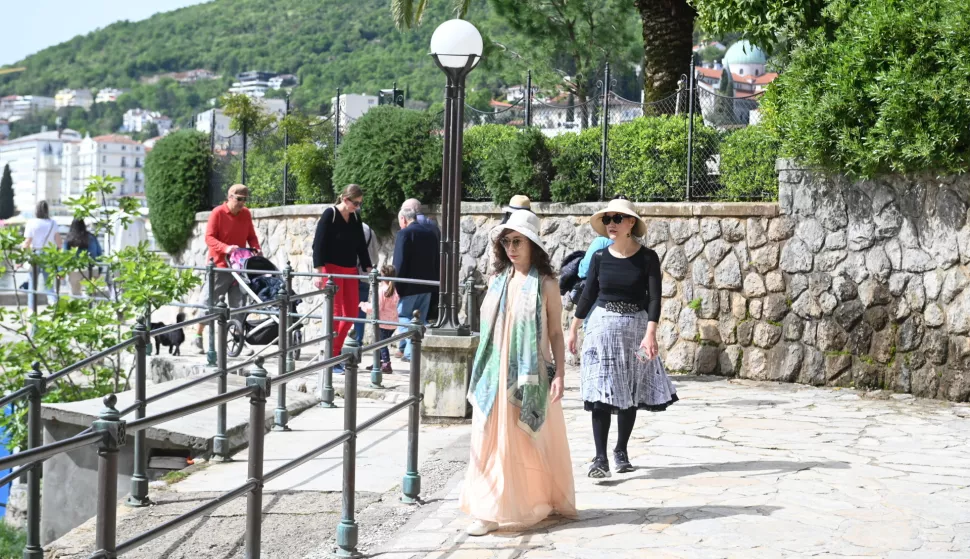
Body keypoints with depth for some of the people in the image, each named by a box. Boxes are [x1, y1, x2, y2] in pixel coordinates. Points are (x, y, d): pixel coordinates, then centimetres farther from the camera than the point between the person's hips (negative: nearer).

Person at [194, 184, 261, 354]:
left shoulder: (246, 214, 7)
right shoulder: (217, 213, -7)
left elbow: (251, 236, 14)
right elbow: (209, 238, -12)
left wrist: (256, 249, -6)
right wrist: (226, 248, -27)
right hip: (219, 266, -4)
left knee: (239, 305, 3)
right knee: (208, 302, 1)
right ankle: (198, 337, 15)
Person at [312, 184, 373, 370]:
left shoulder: (355, 217, 9)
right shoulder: (329, 215, -10)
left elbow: (361, 245, 14)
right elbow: (319, 244, -13)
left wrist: (368, 269, 11)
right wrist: (319, 272, -18)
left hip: (350, 270, 7)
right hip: (332, 269, -7)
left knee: (352, 313, 6)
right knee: (335, 313, -6)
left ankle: (335, 351, 19)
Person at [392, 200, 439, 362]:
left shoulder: (404, 233, -11)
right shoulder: (430, 233, 11)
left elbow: (399, 263, -15)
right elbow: (437, 261, 15)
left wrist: (397, 286, -11)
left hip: (410, 286, -7)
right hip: (427, 285, 7)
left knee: (404, 318, -1)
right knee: (419, 320, 12)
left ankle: (411, 352, -13)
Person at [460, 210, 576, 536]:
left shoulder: (545, 284, -3)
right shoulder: (498, 280, 8)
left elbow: (555, 333, -2)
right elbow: (487, 328, 14)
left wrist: (559, 374, -8)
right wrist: (481, 372, 13)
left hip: (531, 375, -3)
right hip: (497, 374, 3)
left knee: (535, 440, 6)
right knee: (493, 439, 1)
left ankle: (544, 501, 23)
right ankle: (489, 512, 6)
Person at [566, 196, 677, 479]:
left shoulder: (647, 258, -5)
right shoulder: (600, 257, 1)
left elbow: (654, 297, -10)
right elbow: (589, 294, 10)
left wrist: (650, 333, -21)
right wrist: (573, 330, 12)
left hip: (636, 326, 0)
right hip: (602, 326, 1)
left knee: (630, 394, 10)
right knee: (601, 393, -8)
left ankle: (621, 450, 26)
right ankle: (601, 458, -10)